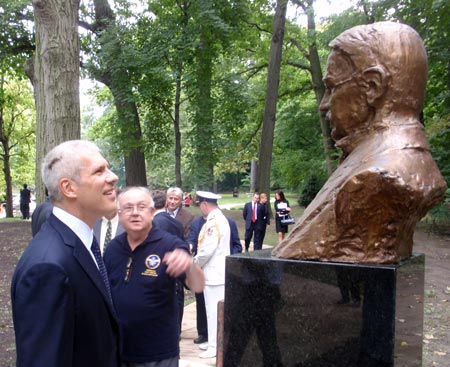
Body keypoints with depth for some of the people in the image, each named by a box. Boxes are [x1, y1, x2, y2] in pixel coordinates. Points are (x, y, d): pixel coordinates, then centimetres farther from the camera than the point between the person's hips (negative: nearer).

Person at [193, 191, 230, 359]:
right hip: (218, 272, 10)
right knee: (217, 310, 17)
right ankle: (215, 342, 27)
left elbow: (207, 250, -24)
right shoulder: (219, 218, 11)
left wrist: (195, 263, -7)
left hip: (214, 274, -10)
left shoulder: (213, 222, -20)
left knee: (214, 311, 0)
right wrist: (198, 261, 11)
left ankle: (215, 346, 9)